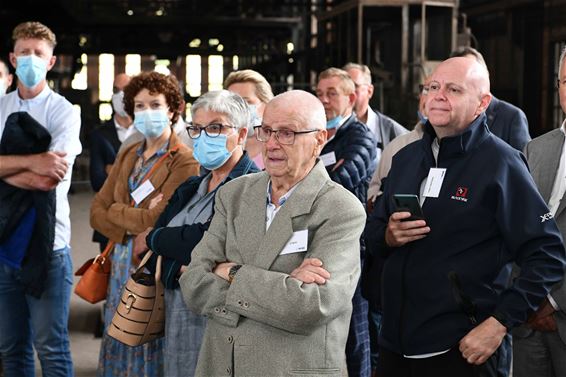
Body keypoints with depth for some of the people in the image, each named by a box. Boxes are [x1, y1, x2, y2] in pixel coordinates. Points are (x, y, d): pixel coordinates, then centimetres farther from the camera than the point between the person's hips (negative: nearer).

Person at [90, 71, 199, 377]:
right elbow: (96, 211, 6)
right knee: (119, 349, 12)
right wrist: (129, 228, -10)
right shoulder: (128, 156, 12)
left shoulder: (185, 162, -11)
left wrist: (115, 211, -5)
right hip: (121, 265, 6)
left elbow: (158, 221, -19)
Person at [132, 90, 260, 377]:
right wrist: (182, 269, -13)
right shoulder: (190, 189, 14)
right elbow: (145, 248, 9)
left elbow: (207, 240, -22)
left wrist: (153, 238, -4)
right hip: (175, 313, 7)